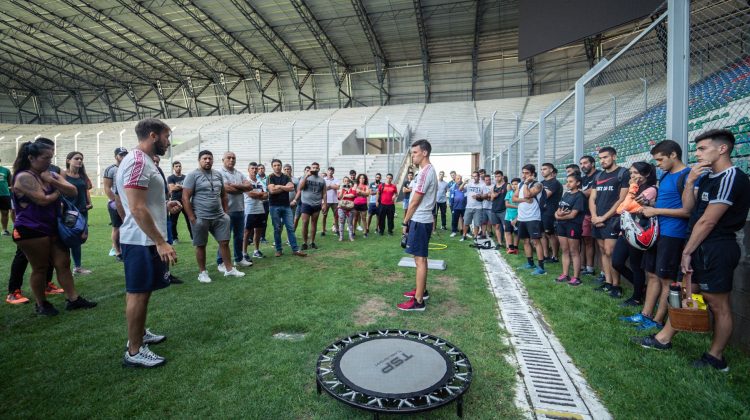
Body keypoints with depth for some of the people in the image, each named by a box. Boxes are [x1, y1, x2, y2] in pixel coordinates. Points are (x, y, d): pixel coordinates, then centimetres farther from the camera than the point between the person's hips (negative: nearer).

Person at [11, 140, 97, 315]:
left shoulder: (51, 174, 10)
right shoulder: (24, 177, -13)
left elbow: (73, 191, 1)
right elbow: (43, 200, -20)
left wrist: (53, 181, -13)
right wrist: (58, 192, -1)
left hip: (53, 228, 7)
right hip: (32, 230, -7)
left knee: (63, 263, 6)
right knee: (40, 268, 3)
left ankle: (72, 299, 11)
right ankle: (41, 305, 18)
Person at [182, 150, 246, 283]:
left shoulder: (218, 174, 10)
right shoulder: (193, 175, -6)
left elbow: (223, 195, 17)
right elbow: (185, 198, -10)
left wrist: (226, 212, 10)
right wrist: (191, 218, -14)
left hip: (220, 216, 5)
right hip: (201, 218, -5)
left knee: (224, 242, 7)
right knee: (201, 245, 6)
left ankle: (229, 269, 17)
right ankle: (202, 272, 20)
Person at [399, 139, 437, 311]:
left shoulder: (425, 172, -18)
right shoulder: (428, 171, 15)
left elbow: (415, 202, -17)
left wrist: (405, 222, -8)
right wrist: (409, 220, 19)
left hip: (419, 221, -10)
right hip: (422, 219, 10)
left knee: (420, 259, -6)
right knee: (421, 258, 18)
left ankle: (418, 301, 0)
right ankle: (422, 290, 30)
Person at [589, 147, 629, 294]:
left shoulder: (623, 173, -4)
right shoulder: (599, 176, 15)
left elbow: (622, 200, -10)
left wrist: (604, 217, -11)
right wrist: (594, 216, -3)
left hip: (612, 220, -7)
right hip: (598, 220, 7)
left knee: (610, 252, -9)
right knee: (603, 252, 9)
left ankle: (616, 285, 1)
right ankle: (608, 282, 16)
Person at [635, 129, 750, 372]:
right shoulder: (708, 177, 11)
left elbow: (708, 221, -16)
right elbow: (688, 207, 8)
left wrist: (687, 252, -11)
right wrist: (690, 180, -4)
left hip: (717, 249, -9)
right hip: (700, 247, 9)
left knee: (718, 305, 4)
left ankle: (716, 358, 18)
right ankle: (663, 339, 25)